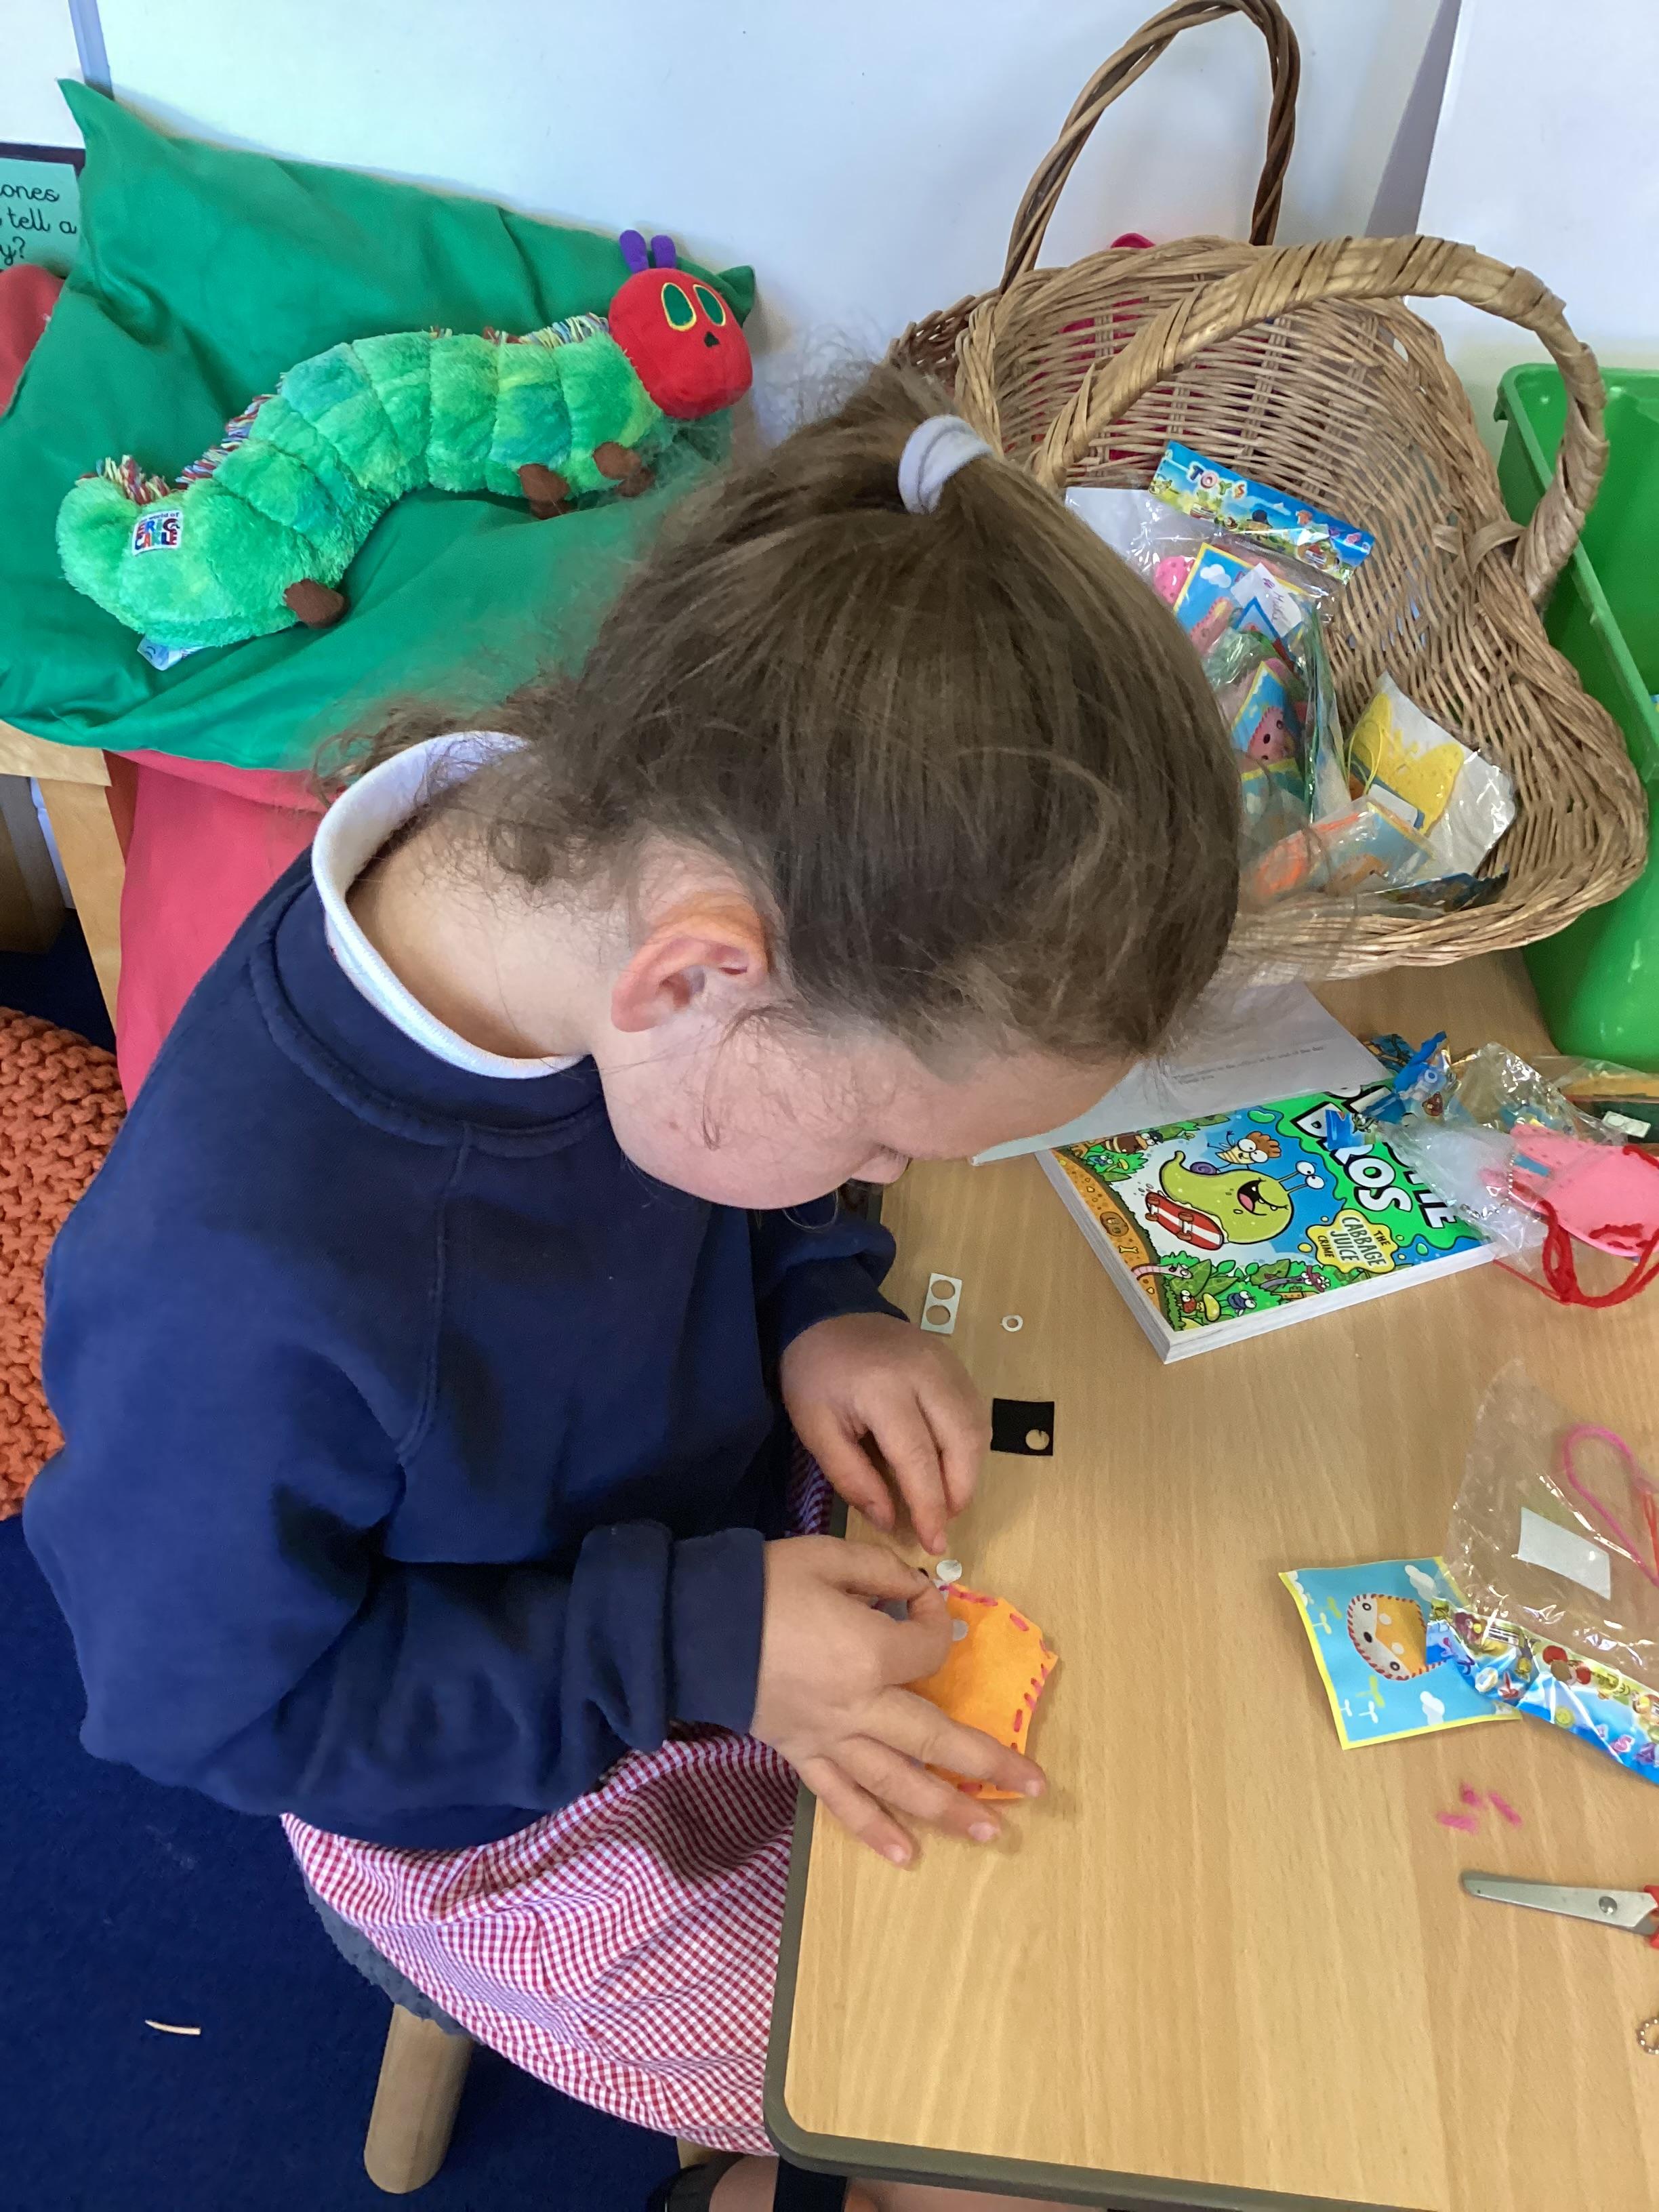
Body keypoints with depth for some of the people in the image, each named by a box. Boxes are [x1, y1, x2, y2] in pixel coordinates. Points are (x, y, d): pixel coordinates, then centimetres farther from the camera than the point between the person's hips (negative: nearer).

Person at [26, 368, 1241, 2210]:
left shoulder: (598, 866, -21)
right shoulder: (229, 1299, -40)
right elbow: (214, 1702, -21)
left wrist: (819, 1301, -17)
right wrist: (689, 1644, -26)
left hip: (734, 1526, 6)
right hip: (499, 1799, -5)